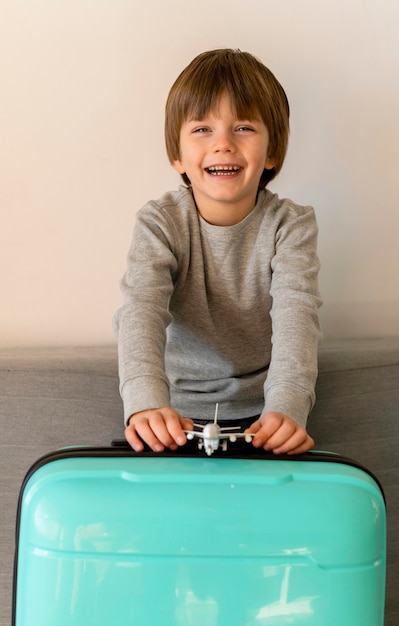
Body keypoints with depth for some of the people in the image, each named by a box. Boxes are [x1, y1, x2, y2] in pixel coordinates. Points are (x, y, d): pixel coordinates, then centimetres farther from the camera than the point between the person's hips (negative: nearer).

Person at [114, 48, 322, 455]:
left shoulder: (290, 225, -9)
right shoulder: (159, 224, -9)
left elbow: (296, 315, -22)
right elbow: (140, 311, -24)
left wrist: (287, 408, -40)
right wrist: (147, 404, -42)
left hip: (263, 410, 0)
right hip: (180, 411, 0)